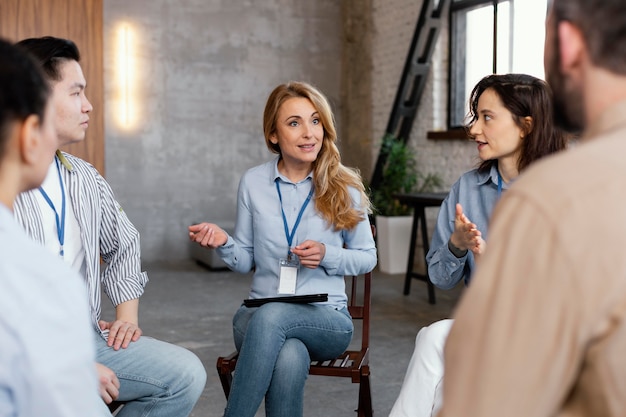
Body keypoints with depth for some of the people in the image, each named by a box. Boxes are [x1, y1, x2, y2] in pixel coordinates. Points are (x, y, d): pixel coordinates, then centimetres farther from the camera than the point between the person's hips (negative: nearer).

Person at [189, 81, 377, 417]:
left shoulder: (344, 186, -1)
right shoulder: (253, 182, 4)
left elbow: (367, 257, 7)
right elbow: (246, 261, 10)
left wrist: (327, 255, -13)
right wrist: (224, 243, -12)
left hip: (327, 318, -1)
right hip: (258, 312, 1)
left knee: (271, 315, -36)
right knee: (289, 358, -36)